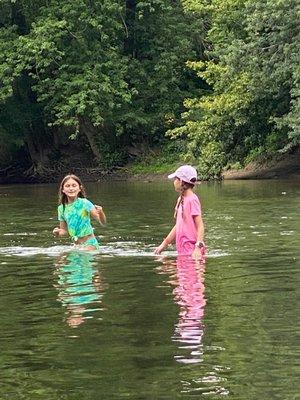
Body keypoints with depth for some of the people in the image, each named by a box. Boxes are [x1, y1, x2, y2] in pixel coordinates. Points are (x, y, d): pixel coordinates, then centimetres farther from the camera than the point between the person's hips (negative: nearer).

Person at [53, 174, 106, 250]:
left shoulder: (84, 203, -11)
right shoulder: (61, 208, 3)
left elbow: (103, 222, -13)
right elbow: (64, 230, 15)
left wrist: (100, 212, -33)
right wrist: (58, 233, -8)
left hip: (89, 243, -5)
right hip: (76, 245, 5)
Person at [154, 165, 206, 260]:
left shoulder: (192, 199, -11)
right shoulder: (181, 200, 16)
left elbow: (200, 226, -16)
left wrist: (198, 248, -26)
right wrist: (164, 244, 24)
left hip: (192, 251, -8)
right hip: (183, 250, 8)